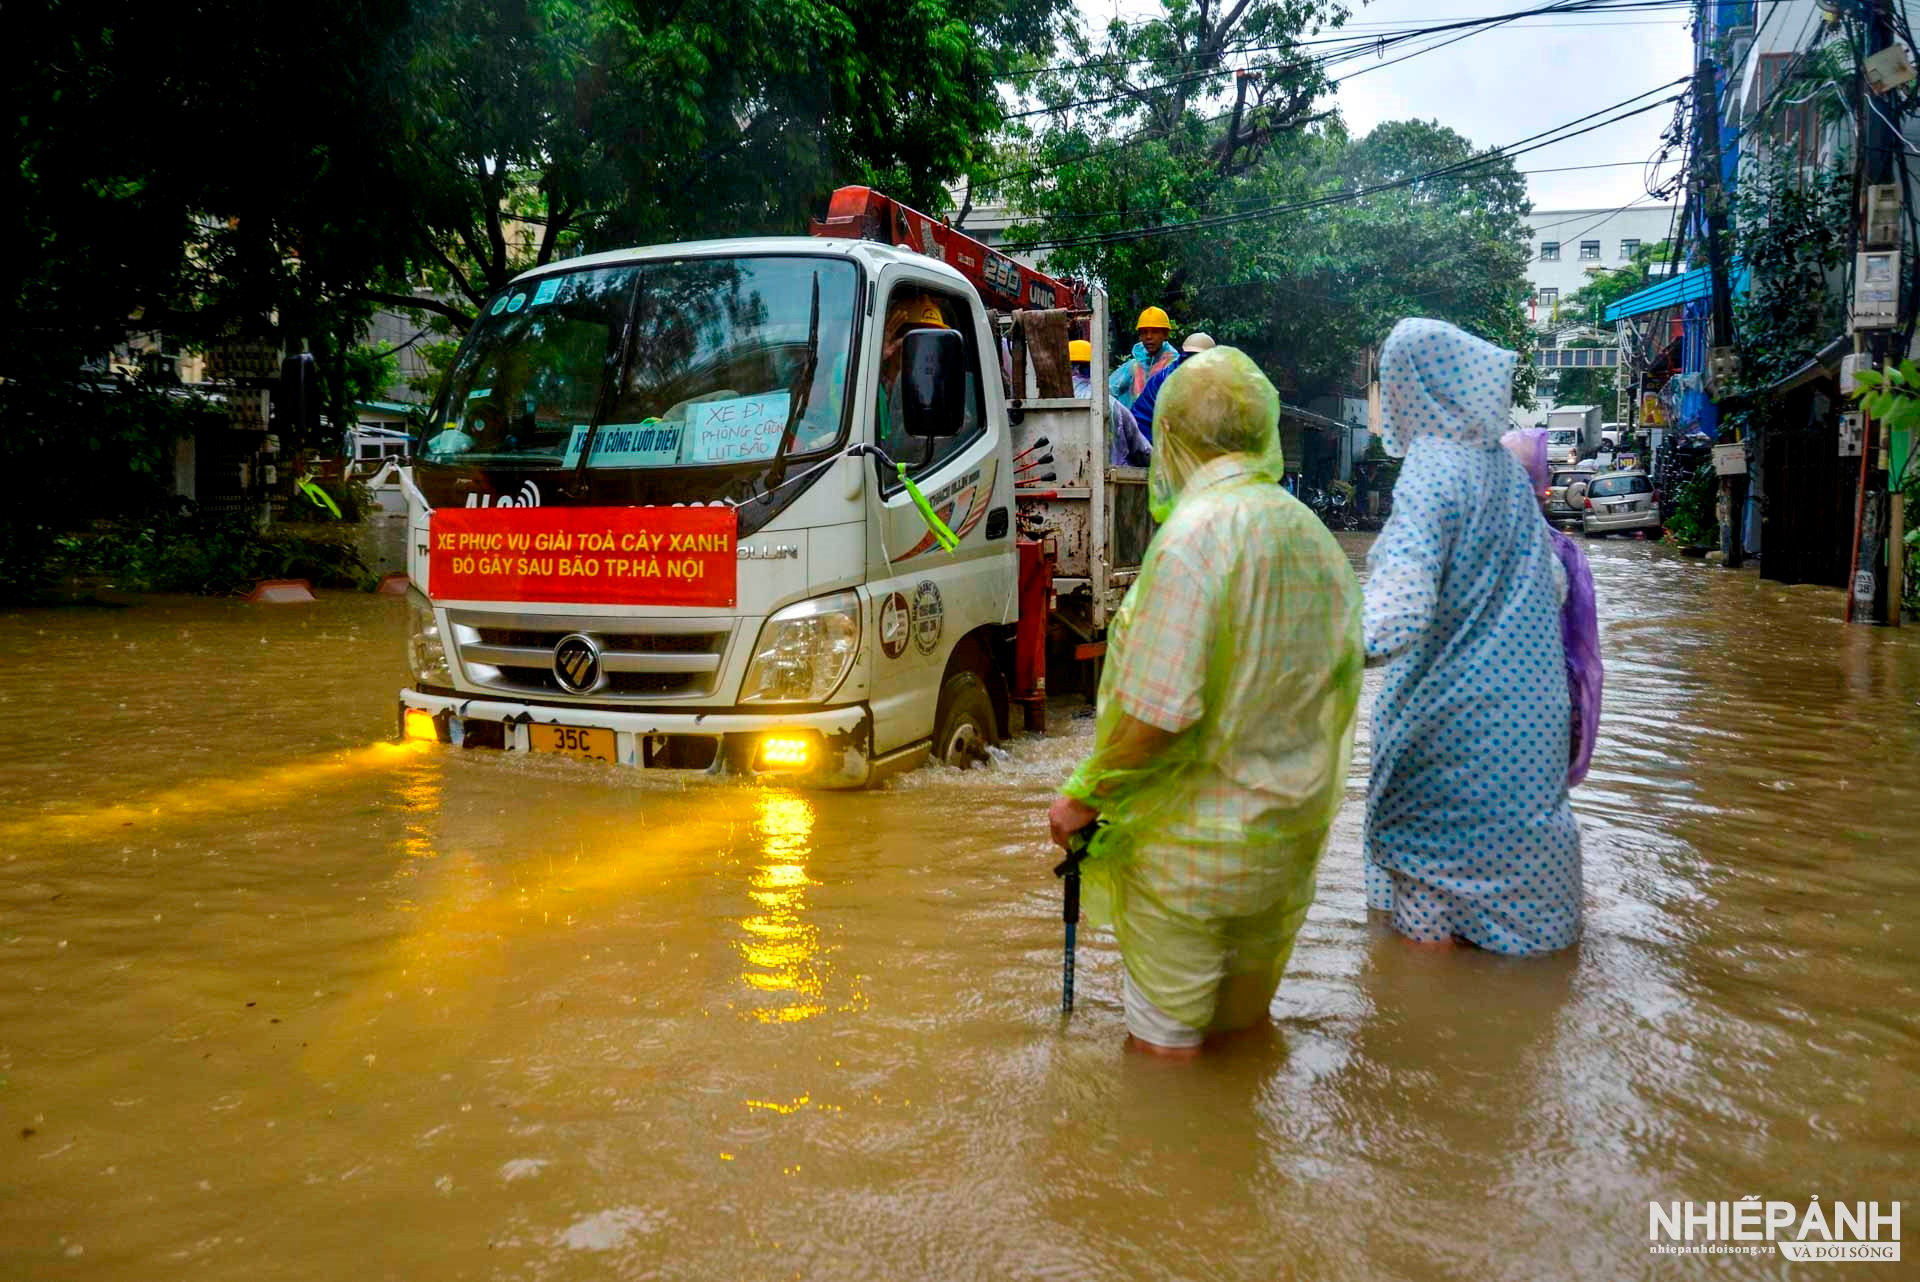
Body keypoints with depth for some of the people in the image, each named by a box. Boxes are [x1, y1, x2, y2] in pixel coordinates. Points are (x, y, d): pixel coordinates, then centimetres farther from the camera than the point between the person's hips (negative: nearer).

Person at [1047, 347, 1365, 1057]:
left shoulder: (1195, 532, -22)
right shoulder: (1310, 532, 2)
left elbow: (1158, 711, -25)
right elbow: (1341, 674, 12)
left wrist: (1084, 796, -12)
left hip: (1197, 844, -7)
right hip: (1294, 831, 8)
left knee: (1167, 1039, 11)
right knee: (1244, 1019, 26)